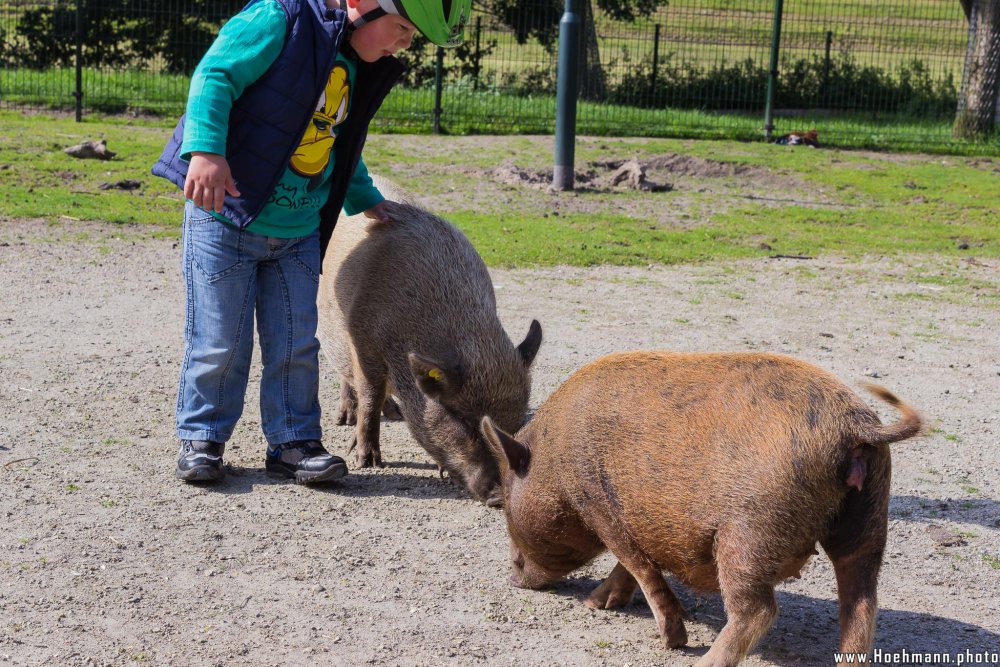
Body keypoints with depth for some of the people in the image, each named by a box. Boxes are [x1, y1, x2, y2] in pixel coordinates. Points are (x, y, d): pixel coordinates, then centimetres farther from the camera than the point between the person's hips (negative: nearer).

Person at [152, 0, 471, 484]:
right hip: (226, 215, -6)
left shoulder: (362, 70, 10)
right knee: (219, 341, 0)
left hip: (299, 229, 6)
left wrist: (365, 199, 24)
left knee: (296, 344, 6)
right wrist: (206, 149, -33)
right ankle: (201, 437, 16)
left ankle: (293, 443, 16)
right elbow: (215, 76, -21)